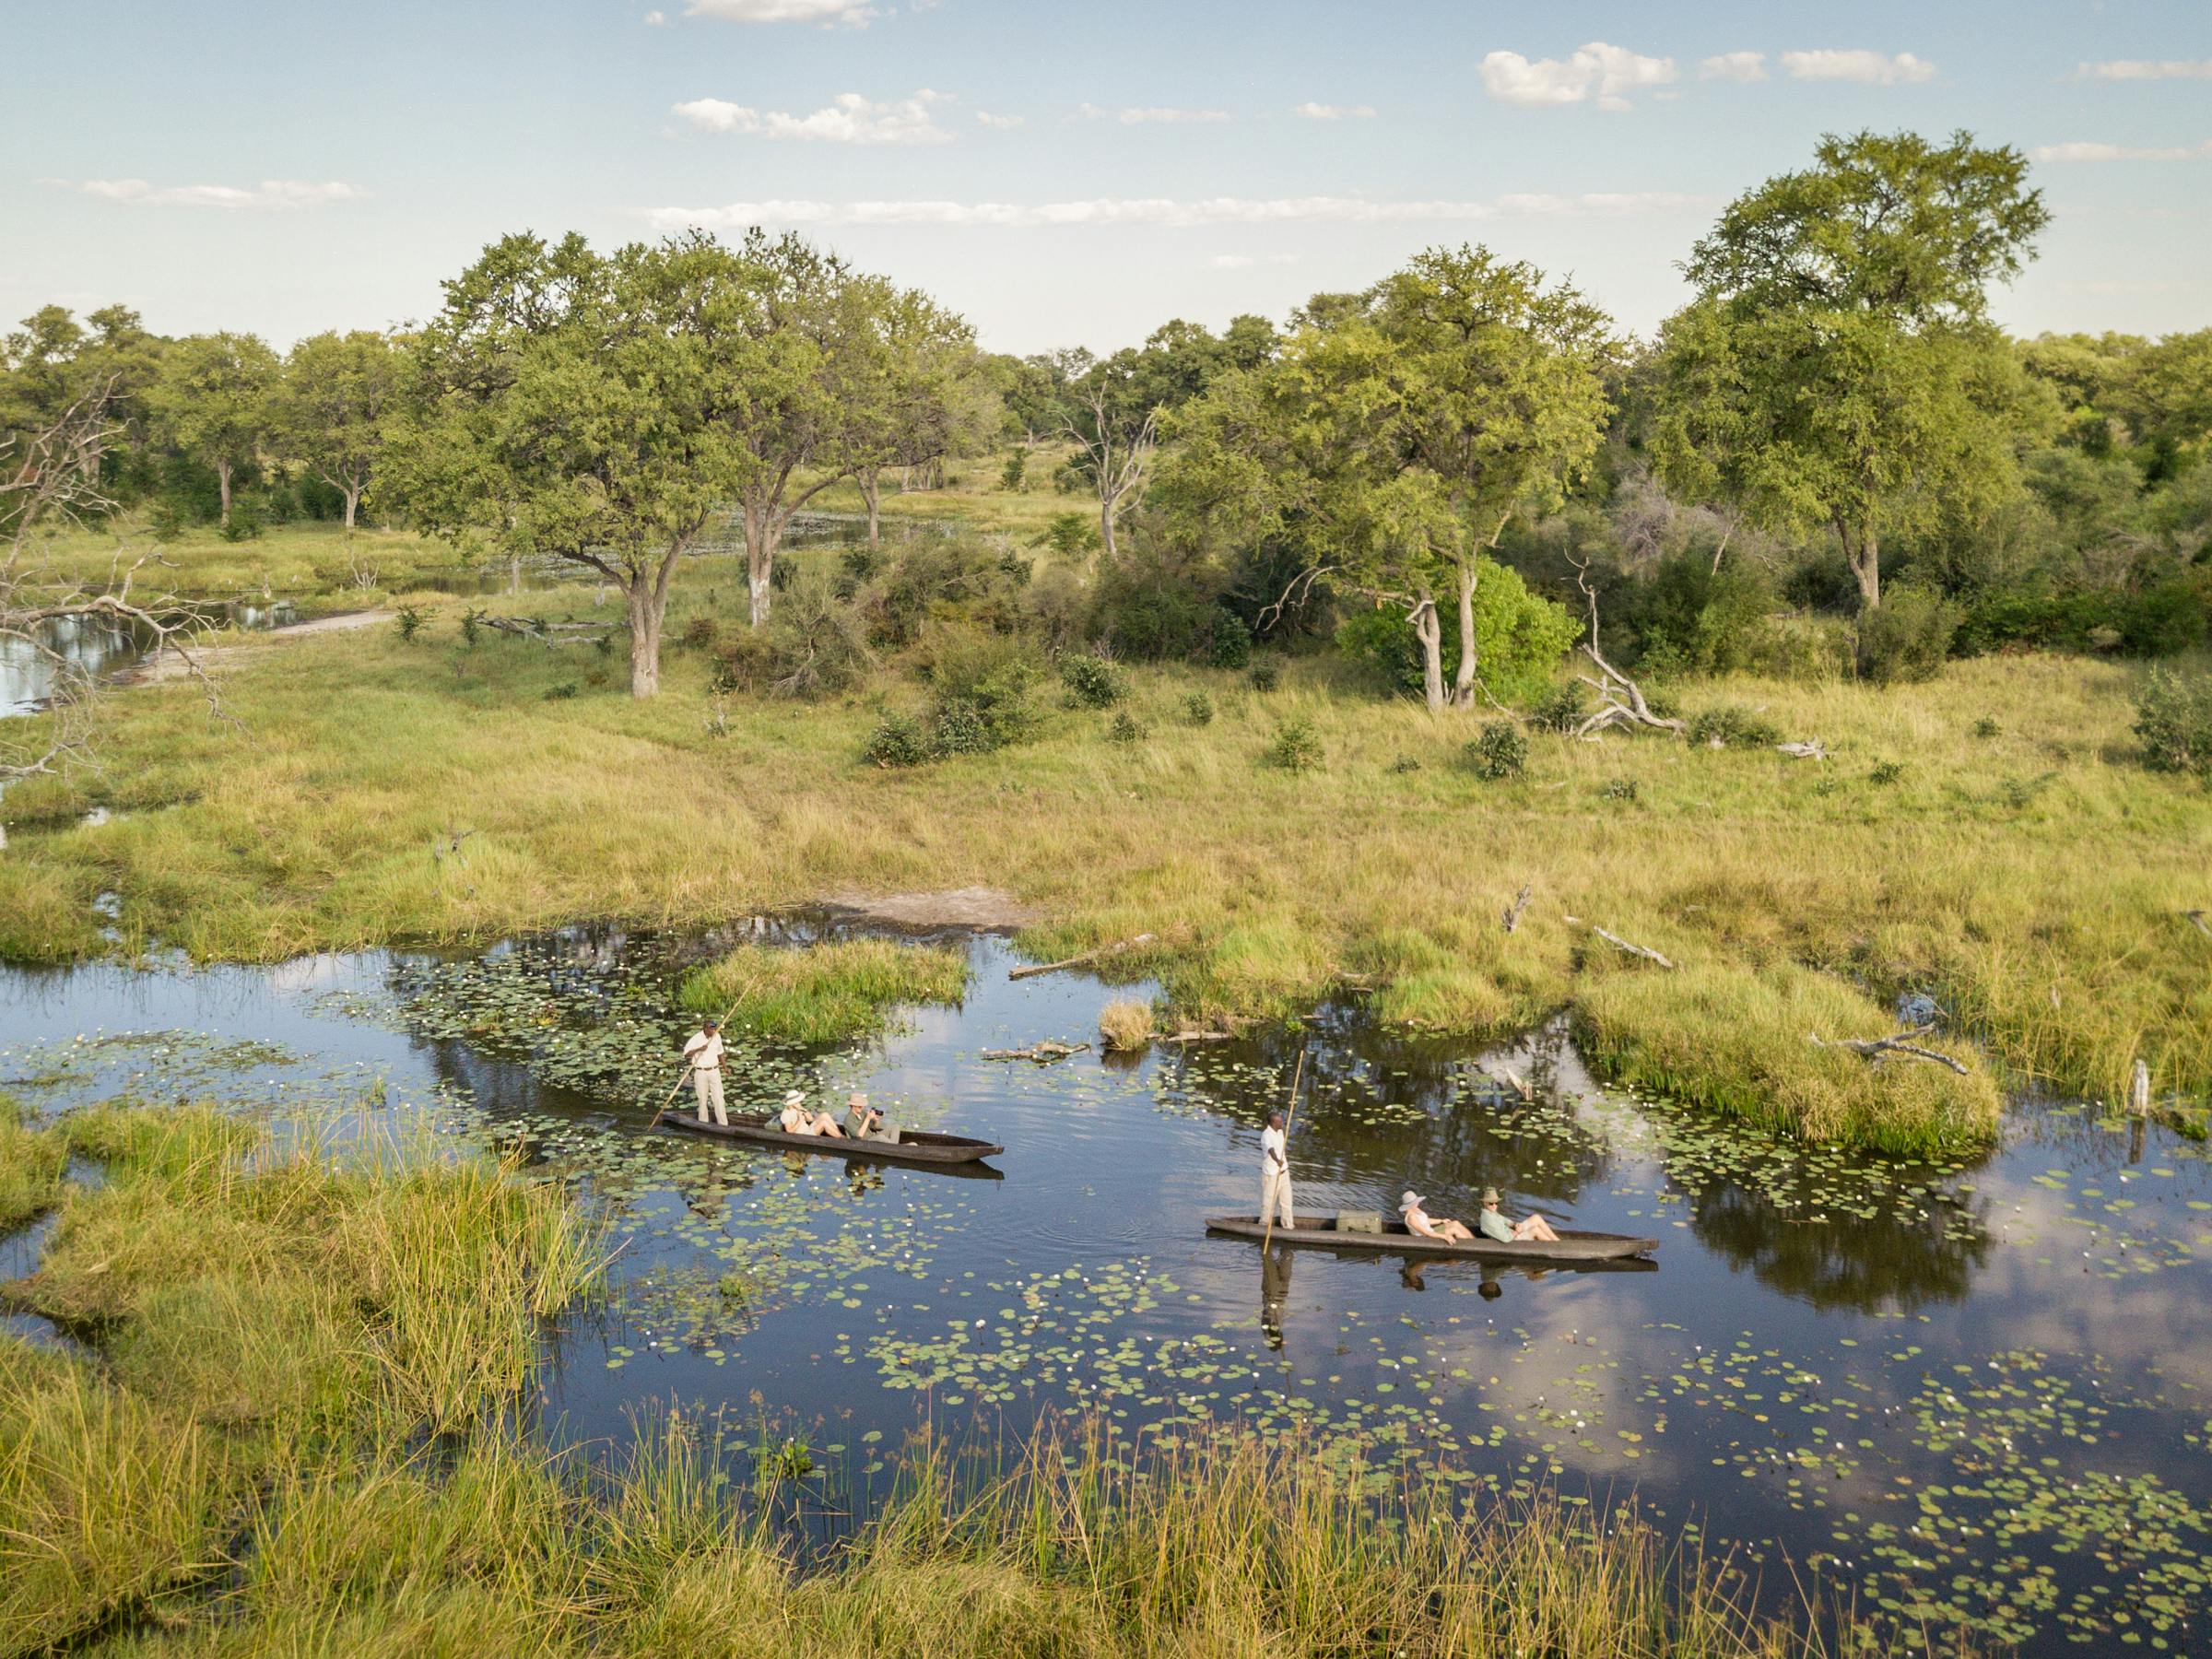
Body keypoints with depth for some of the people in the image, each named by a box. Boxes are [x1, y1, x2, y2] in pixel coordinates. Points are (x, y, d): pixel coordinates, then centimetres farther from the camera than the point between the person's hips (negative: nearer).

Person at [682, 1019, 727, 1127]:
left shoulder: (717, 1036, 1)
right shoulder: (696, 1038, -13)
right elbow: (686, 1053, -18)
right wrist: (699, 1049, -32)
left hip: (714, 1071, 3)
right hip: (700, 1072, -3)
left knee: (718, 1098, -2)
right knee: (703, 1099, 4)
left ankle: (723, 1124, -1)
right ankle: (703, 1123, 16)